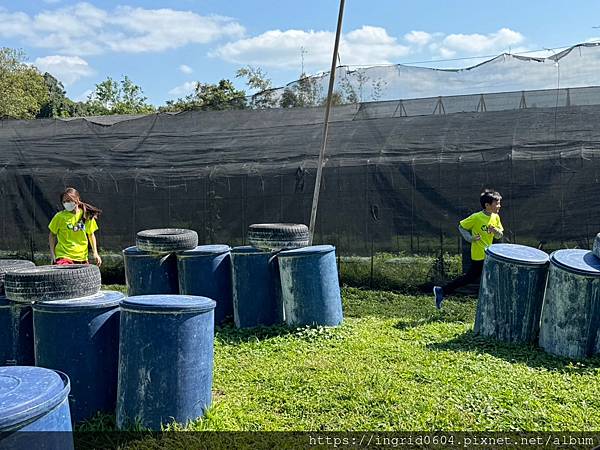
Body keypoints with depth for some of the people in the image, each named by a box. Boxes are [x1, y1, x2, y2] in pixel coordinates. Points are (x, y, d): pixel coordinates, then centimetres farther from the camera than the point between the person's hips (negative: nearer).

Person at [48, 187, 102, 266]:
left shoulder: (87, 216, 3)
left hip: (82, 257, 3)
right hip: (63, 256, -3)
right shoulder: (60, 216, -4)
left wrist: (95, 253, 5)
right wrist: (52, 254, 0)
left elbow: (91, 235, 13)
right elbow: (52, 235, 7)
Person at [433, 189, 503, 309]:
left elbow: (500, 235, 8)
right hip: (479, 255, -7)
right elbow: (461, 226, -7)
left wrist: (496, 231, -15)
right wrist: (470, 238, -17)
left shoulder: (496, 217, 2)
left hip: (488, 254, 7)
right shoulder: (476, 217, -17)